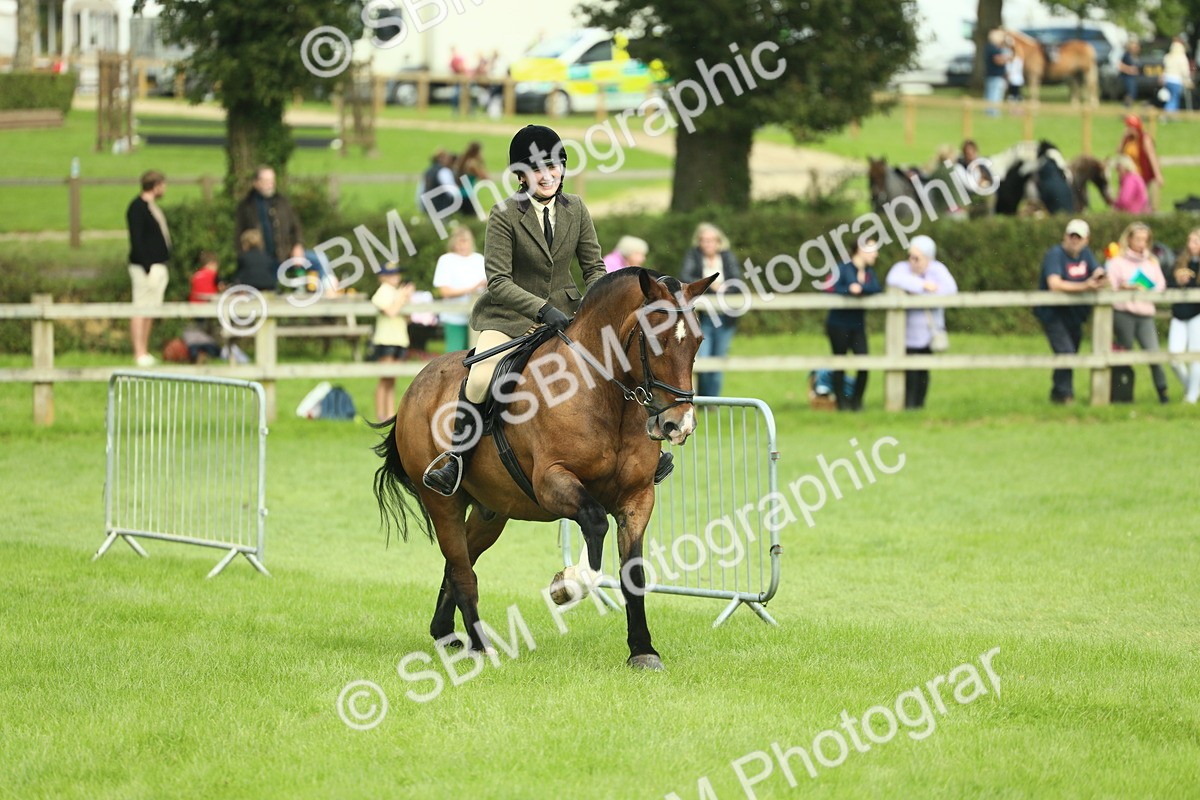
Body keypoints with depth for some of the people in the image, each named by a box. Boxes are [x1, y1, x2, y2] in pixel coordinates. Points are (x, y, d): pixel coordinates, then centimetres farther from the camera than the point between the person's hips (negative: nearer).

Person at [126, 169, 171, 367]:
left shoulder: (151, 206, 18)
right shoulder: (137, 208, -12)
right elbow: (136, 240, -18)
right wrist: (148, 269, -23)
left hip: (158, 267, 10)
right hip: (146, 267, -10)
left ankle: (144, 353, 14)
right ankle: (140, 354, -12)